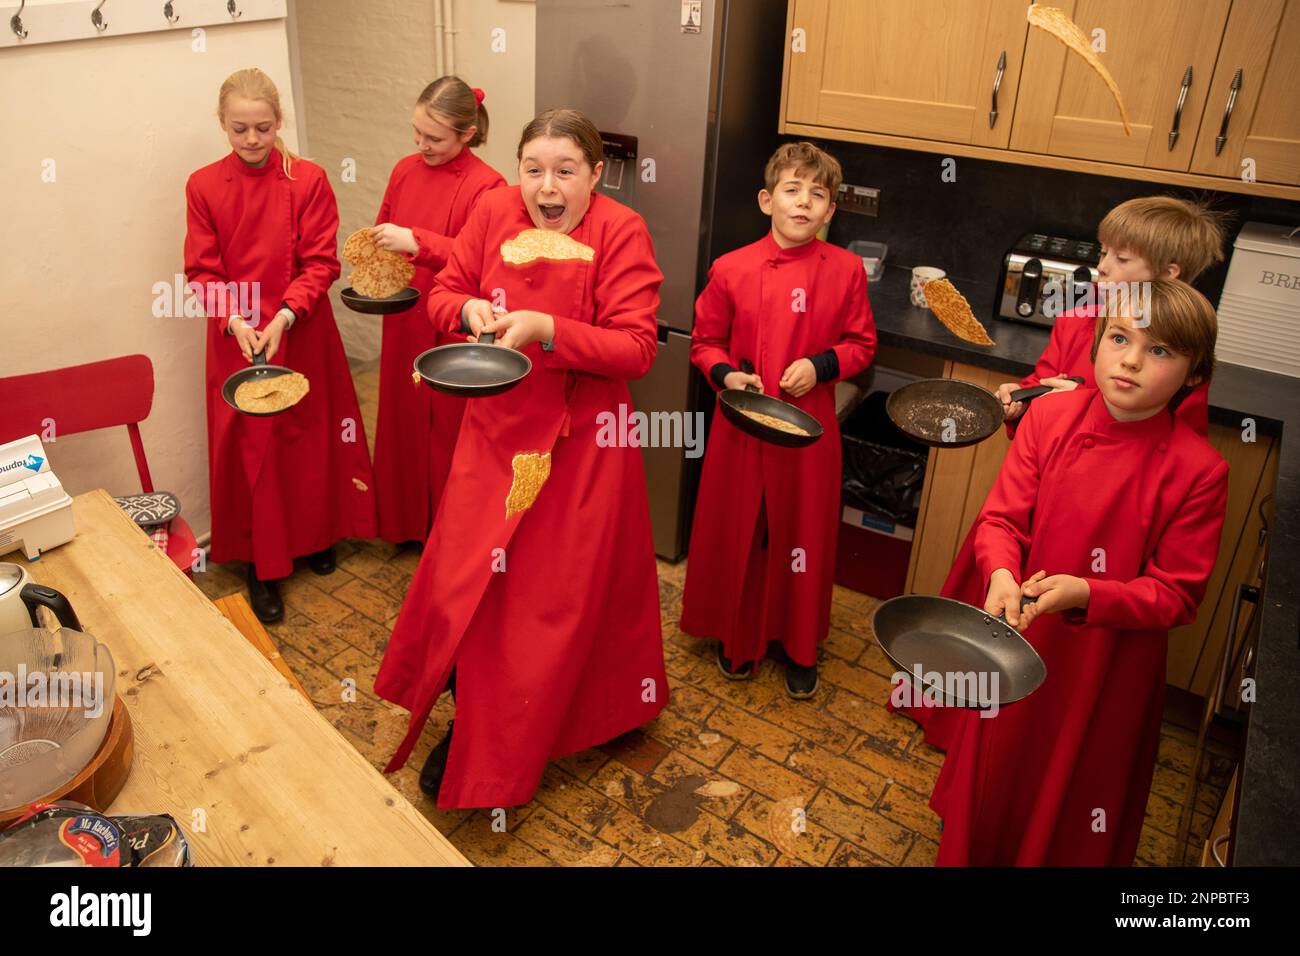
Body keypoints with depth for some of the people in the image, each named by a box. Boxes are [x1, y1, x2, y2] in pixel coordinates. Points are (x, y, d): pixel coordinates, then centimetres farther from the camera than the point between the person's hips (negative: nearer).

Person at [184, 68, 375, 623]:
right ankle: (261, 565, 19)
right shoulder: (204, 187, -2)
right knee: (248, 446, 5)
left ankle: (316, 536, 35)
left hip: (302, 335, 0)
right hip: (236, 338, 1)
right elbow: (203, 271, -2)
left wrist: (284, 316, -20)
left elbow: (321, 263, -8)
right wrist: (234, 320, -18)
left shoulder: (308, 181, -6)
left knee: (311, 438, 12)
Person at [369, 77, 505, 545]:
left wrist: (416, 242, -26)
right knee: (403, 420, 16)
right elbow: (382, 231, 16)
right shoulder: (405, 170, 5)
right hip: (403, 324, 6)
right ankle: (406, 519, 34)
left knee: (447, 429, 6)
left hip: (452, 331, -6)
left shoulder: (485, 185, -14)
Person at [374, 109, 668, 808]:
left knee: (565, 595, 9)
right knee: (468, 585, 7)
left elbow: (637, 348, -18)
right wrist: (470, 310, -14)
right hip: (495, 432, 3)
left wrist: (545, 328, -29)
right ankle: (472, 726, 30)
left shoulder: (620, 232, -12)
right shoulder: (494, 211, -2)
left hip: (582, 445, -3)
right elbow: (443, 293, 9)